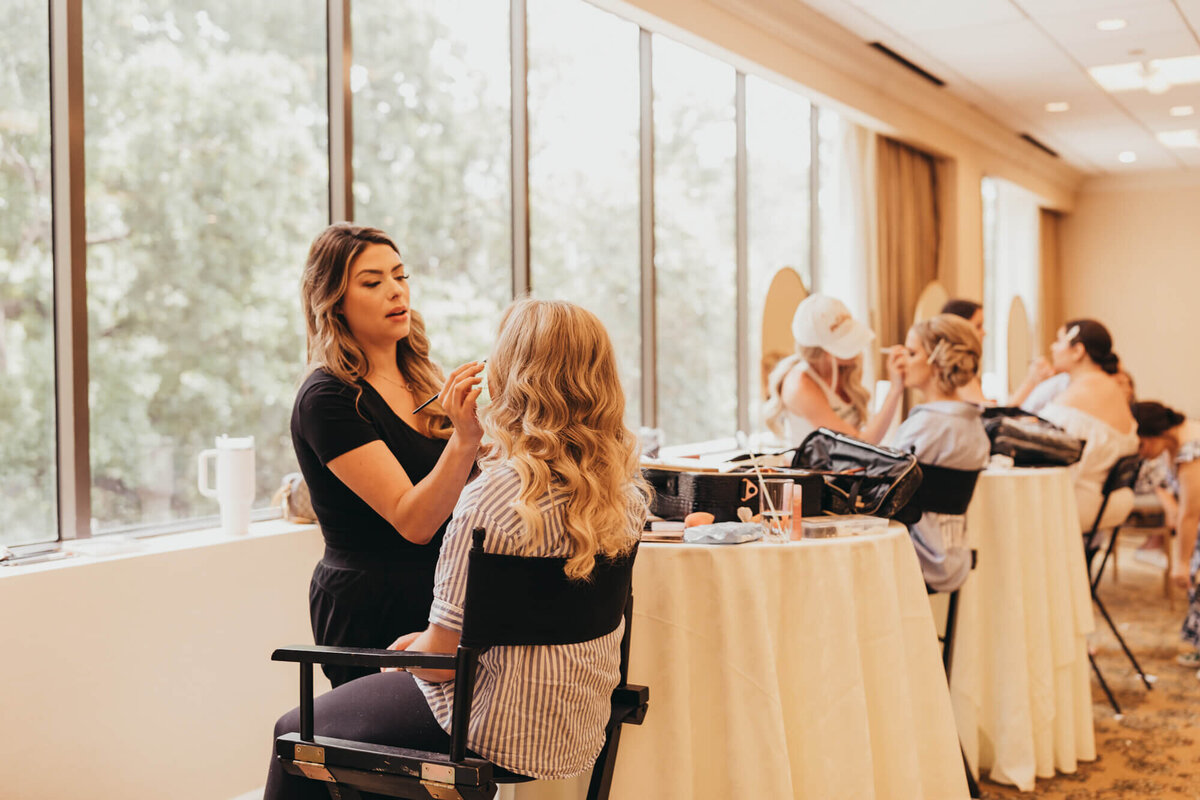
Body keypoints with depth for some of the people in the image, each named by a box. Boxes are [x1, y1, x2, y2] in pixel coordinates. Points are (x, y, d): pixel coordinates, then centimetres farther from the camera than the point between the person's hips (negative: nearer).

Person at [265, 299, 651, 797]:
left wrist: (409, 648, 2)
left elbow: (443, 656, -21)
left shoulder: (490, 499, -27)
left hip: (498, 734, -8)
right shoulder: (626, 490, -4)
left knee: (294, 733, 15)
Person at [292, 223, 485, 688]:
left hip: (440, 601, 6)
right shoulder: (326, 399, -11)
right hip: (372, 617, -6)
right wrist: (464, 439, -32)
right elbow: (412, 521, -19)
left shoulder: (423, 382, 13)